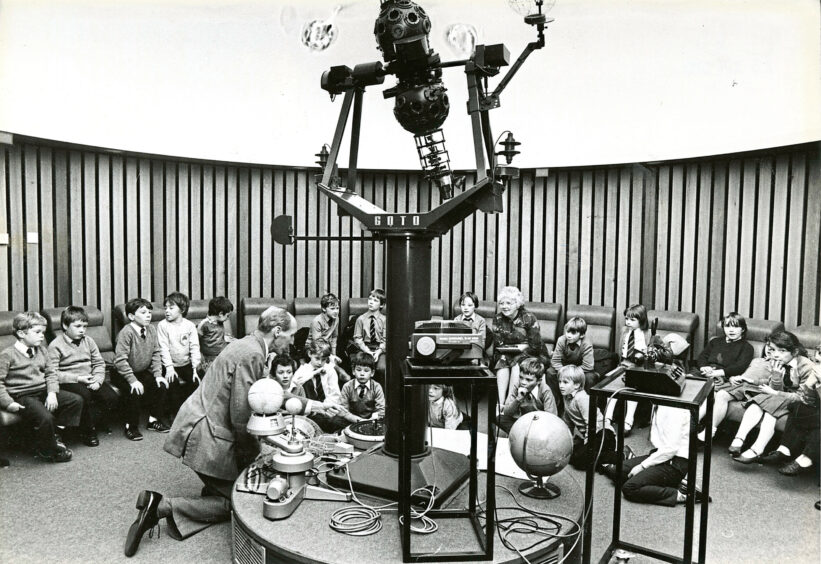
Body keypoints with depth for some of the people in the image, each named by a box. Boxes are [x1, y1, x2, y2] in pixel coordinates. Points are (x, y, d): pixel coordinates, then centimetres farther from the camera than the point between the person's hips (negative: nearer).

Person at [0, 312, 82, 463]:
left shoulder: (41, 351, 12)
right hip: (23, 396, -7)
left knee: (76, 400, -7)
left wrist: (52, 393, -4)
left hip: (43, 392, 7)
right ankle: (48, 450, -3)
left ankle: (53, 435, 2)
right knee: (45, 417, -30)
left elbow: (50, 374, 12)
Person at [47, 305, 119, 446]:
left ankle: (89, 423, 0)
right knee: (84, 395, -35)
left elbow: (99, 363, 12)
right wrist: (77, 378, -19)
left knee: (112, 398, -17)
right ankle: (88, 431, -12)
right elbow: (52, 373, -12)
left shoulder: (88, 341, 12)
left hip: (89, 380, 5)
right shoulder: (56, 345, -5)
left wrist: (97, 380, -7)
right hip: (69, 381, -5)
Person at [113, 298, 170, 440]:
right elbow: (120, 360, -24)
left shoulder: (151, 329, -2)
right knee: (135, 391, -28)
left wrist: (158, 374, -7)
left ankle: (154, 419, 11)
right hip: (125, 374, -6)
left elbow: (155, 354, 3)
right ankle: (131, 427, -7)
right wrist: (133, 380, -29)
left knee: (162, 385, -10)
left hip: (144, 371, 6)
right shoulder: (126, 332, -21)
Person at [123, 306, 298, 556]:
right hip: (207, 436, -10)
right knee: (234, 501, 3)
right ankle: (163, 506, -4)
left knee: (222, 490, 21)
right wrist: (251, 453, -8)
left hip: (199, 424, 10)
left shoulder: (247, 344, 9)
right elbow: (240, 416, -23)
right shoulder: (252, 356, -23)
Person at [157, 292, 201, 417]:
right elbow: (164, 348, -10)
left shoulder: (190, 326, -1)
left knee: (197, 381, -12)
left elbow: (194, 347, -4)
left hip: (186, 364, 2)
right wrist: (169, 367, -19)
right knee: (172, 383, -18)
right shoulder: (162, 325, -5)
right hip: (171, 365, -1)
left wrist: (195, 368, -12)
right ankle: (175, 414, -1)